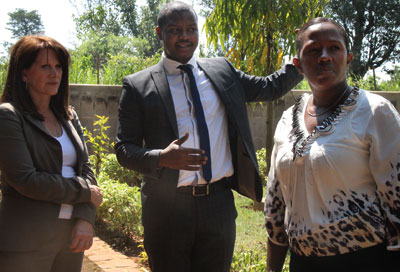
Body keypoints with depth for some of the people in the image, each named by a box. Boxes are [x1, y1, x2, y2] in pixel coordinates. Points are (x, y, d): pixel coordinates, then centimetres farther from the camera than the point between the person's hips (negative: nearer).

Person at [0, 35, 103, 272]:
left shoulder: (68, 117, 12)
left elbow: (86, 169, 8)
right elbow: (25, 179, -16)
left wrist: (86, 220, -8)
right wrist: (85, 192, -9)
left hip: (72, 235, 6)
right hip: (28, 242, -5)